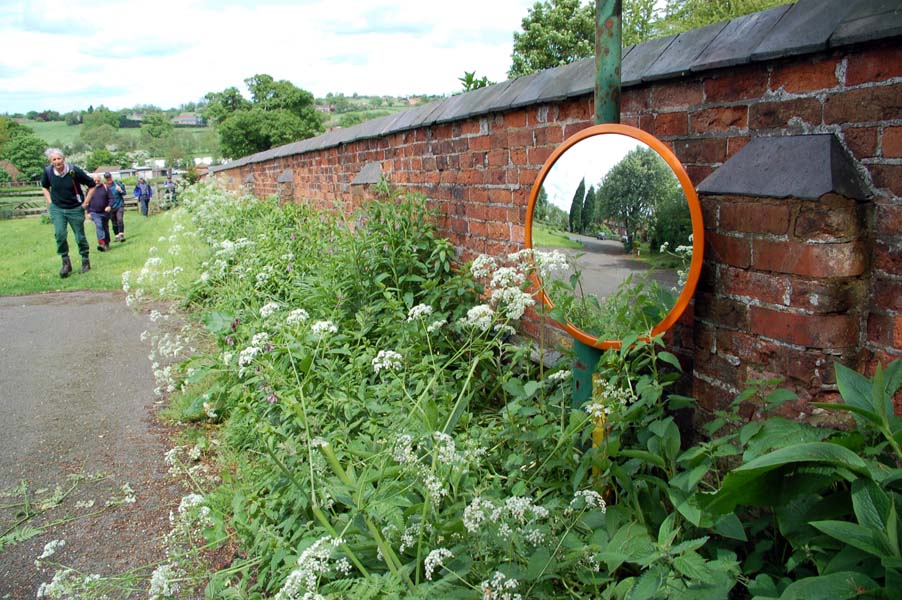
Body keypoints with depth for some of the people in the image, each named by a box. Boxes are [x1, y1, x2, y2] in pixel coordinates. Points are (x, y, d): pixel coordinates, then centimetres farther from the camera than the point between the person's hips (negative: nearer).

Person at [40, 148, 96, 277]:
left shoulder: (74, 170, -15)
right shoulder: (48, 171, -6)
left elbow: (92, 185, -5)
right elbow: (44, 186, 16)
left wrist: (85, 202, -5)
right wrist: (50, 202, 5)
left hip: (75, 209, -2)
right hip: (57, 208, 2)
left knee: (80, 236, 5)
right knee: (60, 234, -13)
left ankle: (85, 261, 23)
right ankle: (66, 262, -2)